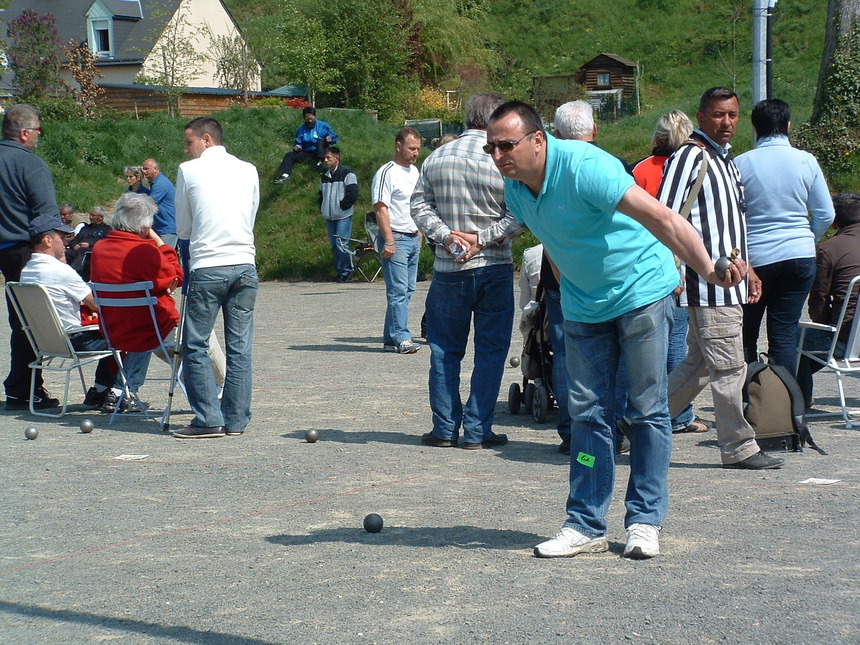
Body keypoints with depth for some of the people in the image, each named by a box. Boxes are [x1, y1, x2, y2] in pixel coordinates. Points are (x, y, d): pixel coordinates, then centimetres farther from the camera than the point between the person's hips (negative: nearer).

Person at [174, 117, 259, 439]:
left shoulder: (189, 171, 1)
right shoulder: (248, 170, 11)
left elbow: (183, 228, 9)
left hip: (207, 267, -4)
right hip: (245, 264, 4)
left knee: (195, 346, 3)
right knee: (239, 347, 6)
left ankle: (208, 420, -1)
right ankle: (235, 421, 9)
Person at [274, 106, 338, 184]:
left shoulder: (323, 126, 2)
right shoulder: (301, 129, 12)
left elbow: (334, 138, 2)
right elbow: (298, 142, 17)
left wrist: (330, 139, -23)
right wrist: (297, 147, -8)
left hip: (320, 152, -3)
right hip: (306, 153, 3)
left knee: (320, 141, -32)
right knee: (289, 155, -17)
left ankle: (319, 163, -42)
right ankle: (285, 175, -37)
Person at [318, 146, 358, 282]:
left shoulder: (347, 174, -7)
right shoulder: (325, 177, 15)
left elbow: (353, 194, -14)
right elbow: (321, 195, 25)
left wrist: (342, 206, -11)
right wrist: (322, 209, 12)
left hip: (343, 216, -7)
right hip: (329, 217, 7)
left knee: (340, 244, -12)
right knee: (334, 245, 7)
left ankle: (347, 272, -2)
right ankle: (340, 271, 14)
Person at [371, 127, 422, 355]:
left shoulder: (414, 171, 17)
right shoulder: (387, 173, -10)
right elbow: (381, 209, -15)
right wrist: (389, 241, -20)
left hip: (413, 239, 9)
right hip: (396, 239, -9)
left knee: (407, 290, 7)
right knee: (398, 290, -11)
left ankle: (390, 339, 11)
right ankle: (401, 338, -11)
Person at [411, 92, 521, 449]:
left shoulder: (436, 158, 3)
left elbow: (419, 205, 1)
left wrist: (445, 234, -8)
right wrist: (482, 239, -11)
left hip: (448, 269, 3)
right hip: (494, 269, -3)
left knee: (445, 349, 13)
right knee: (490, 350, 5)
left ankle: (445, 428, 14)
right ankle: (477, 430, 4)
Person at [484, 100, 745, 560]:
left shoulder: (582, 166, -27)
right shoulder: (514, 187, -2)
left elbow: (659, 218, -33)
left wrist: (710, 271, -41)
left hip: (641, 292, -6)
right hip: (583, 306, 7)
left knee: (647, 410, -1)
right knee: (587, 413, 3)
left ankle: (645, 521, 8)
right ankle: (586, 525, 7)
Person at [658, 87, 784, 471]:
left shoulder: (727, 160, 20)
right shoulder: (689, 156, -9)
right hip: (708, 281, -10)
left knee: (699, 365, 14)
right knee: (729, 368, -5)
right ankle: (738, 448, 3)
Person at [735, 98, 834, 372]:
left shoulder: (741, 164, -7)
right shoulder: (806, 161, -2)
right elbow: (825, 215, 3)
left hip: (754, 257, -2)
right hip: (800, 257, 2)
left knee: (746, 336, 10)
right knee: (785, 333, 5)